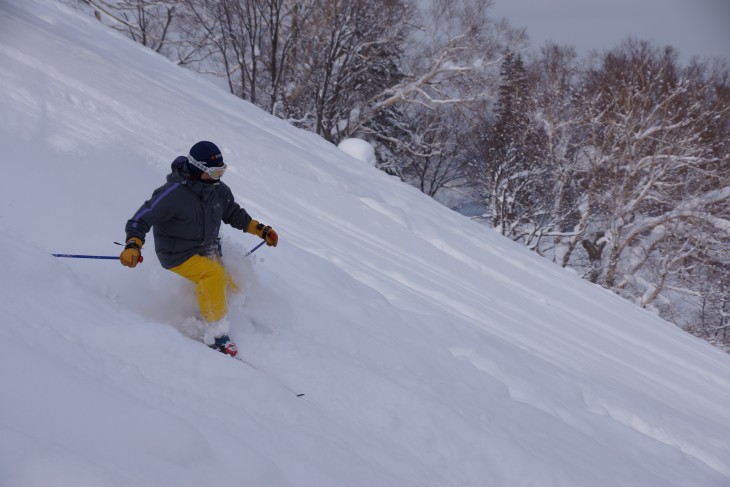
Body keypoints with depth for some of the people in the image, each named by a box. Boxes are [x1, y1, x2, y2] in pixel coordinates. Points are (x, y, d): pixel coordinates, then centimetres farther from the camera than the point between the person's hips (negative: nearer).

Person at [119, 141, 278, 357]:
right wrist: (132, 246, -41)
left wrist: (261, 230, 8)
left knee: (233, 288, 4)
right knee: (212, 275, -31)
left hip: (207, 251, 8)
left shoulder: (218, 190, -4)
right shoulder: (173, 194, -25)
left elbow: (234, 213, 14)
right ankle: (216, 334, -22)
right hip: (177, 255, -8)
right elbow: (141, 220, -24)